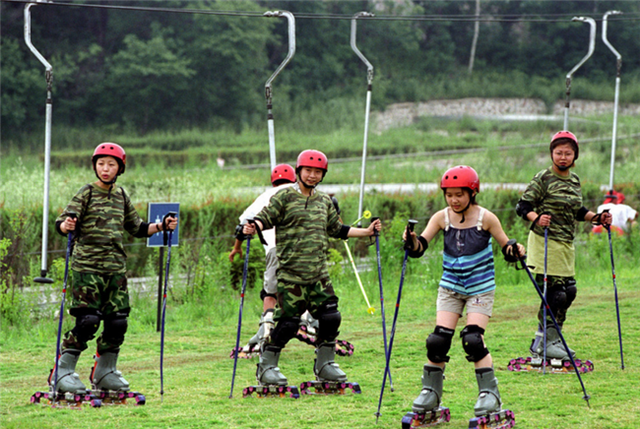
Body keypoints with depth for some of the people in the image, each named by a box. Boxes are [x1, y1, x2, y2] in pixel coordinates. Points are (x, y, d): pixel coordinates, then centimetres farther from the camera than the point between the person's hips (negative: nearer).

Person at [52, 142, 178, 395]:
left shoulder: (121, 197, 14)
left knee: (117, 321, 2)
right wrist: (66, 226, -32)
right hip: (87, 266, -5)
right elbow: (62, 223, -10)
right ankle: (63, 372, -2)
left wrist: (162, 226, 11)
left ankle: (105, 373, 18)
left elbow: (137, 229, 24)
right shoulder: (87, 194, -2)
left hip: (116, 267, 5)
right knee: (87, 321, -12)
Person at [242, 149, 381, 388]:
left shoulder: (324, 201, 17)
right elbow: (266, 218, -5)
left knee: (330, 317, 1)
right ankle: (266, 367, 6)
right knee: (287, 321, -7)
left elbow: (336, 229, 25)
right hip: (290, 272, -5)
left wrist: (366, 232, 20)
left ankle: (325, 365, 18)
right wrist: (254, 227, -27)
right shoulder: (285, 197, 0)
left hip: (319, 273, 6)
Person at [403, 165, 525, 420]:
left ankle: (489, 394, -3)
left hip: (480, 288, -3)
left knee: (473, 339, -14)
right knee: (438, 339, -4)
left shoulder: (485, 218, -9)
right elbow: (420, 247, -10)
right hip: (450, 287, 3)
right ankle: (431, 393, 11)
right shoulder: (441, 218, -3)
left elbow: (506, 247, -2)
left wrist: (515, 251, -24)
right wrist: (412, 241, -33)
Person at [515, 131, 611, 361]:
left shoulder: (574, 180, 13)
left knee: (568, 291, 9)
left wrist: (597, 218, 8)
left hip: (566, 245, 8)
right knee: (554, 292, -10)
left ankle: (551, 339, 21)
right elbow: (523, 206, -12)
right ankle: (545, 344, -2)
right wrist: (536, 218, -31)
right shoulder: (543, 179, -9)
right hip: (545, 244, -8)